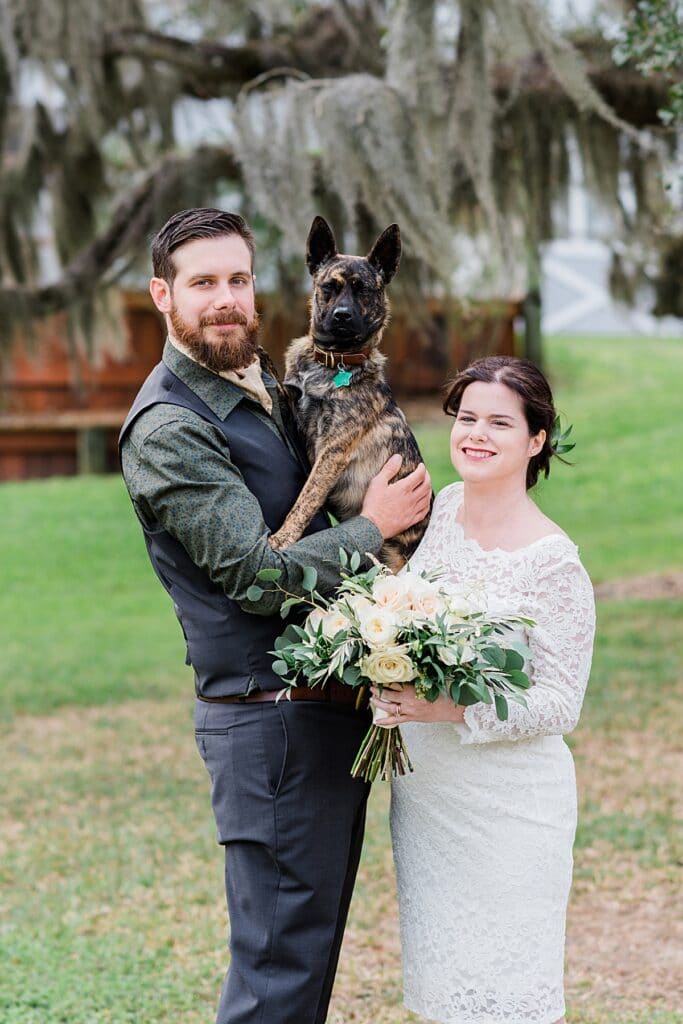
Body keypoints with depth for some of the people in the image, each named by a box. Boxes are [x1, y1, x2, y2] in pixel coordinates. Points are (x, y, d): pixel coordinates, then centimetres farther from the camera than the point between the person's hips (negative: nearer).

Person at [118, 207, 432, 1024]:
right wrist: (374, 525, -8)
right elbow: (259, 575, -20)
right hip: (271, 718, -9)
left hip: (335, 705, 9)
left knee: (314, 935, 17)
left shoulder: (271, 385, 13)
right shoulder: (167, 427, -16)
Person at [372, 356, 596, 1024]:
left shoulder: (554, 562, -16)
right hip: (423, 789, 6)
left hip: (507, 809, -6)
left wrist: (455, 710, -27)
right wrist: (394, 690, 1)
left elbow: (560, 703, -15)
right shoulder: (443, 507, 2)